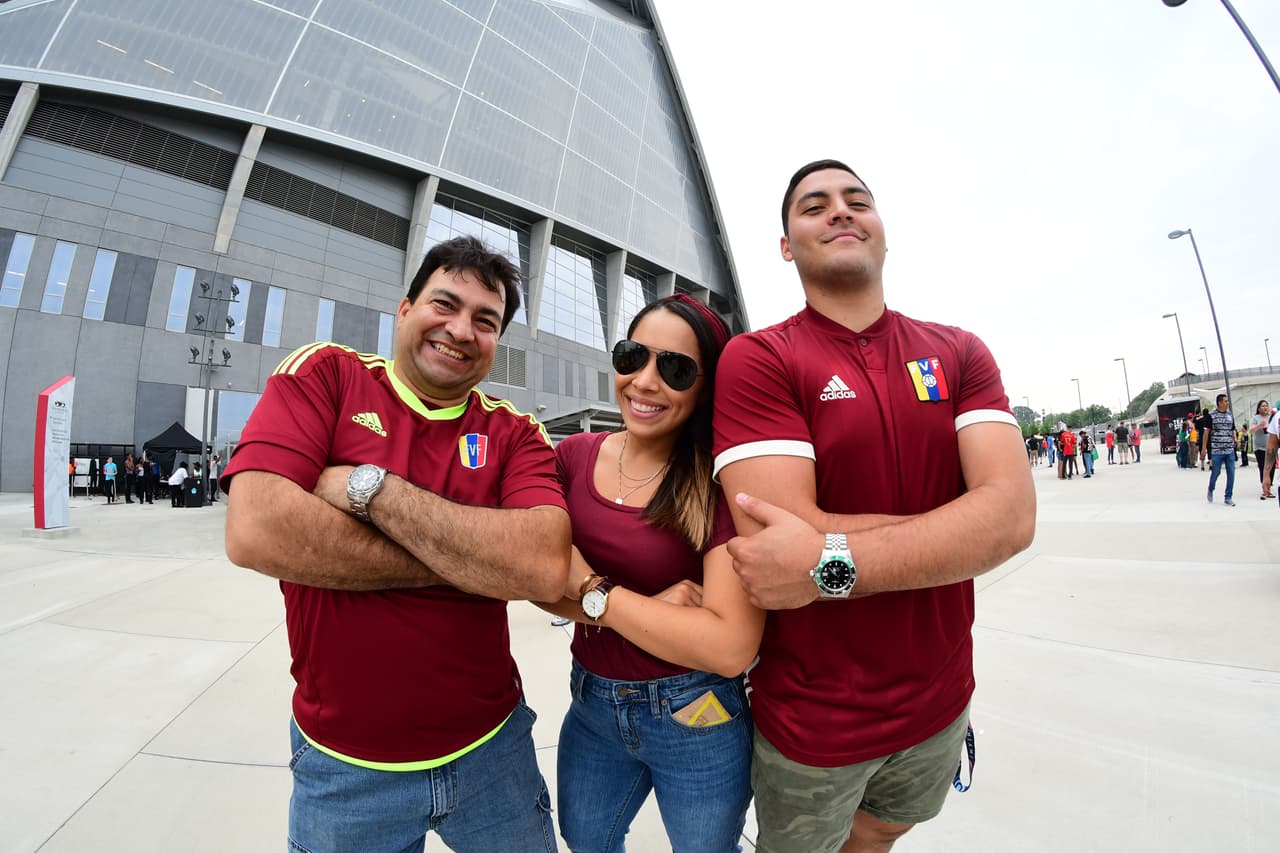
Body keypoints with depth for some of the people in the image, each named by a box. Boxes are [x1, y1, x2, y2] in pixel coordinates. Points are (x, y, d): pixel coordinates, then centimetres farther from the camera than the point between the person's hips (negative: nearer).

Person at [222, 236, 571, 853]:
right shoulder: (325, 374, -8)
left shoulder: (516, 434, -6)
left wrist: (369, 487, -23)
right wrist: (471, 561, -19)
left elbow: (545, 569, -23)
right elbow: (255, 531, -23)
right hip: (342, 764, -1)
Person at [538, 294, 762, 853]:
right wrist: (651, 610, -22)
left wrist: (593, 593, -21)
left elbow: (730, 648, -27)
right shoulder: (575, 456, -7)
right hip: (591, 706, 4)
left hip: (696, 721, -3)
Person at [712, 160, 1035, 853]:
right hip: (809, 720, -3)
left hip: (939, 705, 4)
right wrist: (963, 525, -16)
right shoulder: (755, 358, -16)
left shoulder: (959, 352, -2)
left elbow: (1015, 512, -18)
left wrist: (829, 564, -29)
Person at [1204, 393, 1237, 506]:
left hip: (1230, 450, 4)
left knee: (1231, 473, 1)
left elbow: (1233, 430, 18)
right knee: (1215, 472, 2)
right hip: (1216, 450, -4)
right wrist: (1204, 448, -1)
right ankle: (1210, 490, 28)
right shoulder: (1211, 415, -3)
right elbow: (1207, 432, 0)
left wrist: (1235, 439, 2)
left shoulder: (1230, 415, 10)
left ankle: (1228, 497, 10)